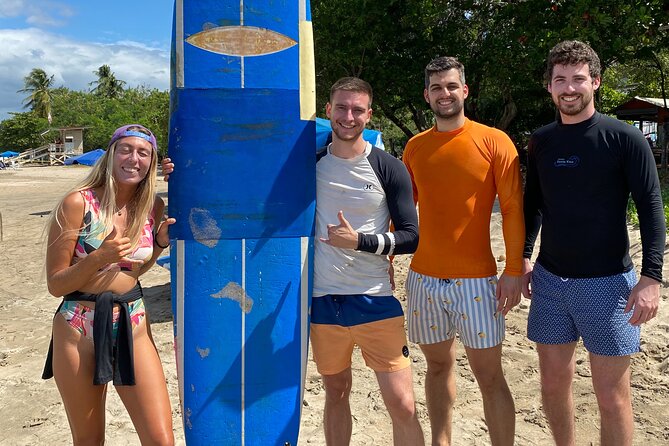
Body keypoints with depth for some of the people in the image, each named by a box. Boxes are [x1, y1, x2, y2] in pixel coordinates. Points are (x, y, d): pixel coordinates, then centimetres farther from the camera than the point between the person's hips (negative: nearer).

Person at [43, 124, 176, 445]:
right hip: (79, 329, -2)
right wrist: (99, 257, -24)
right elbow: (56, 284, -8)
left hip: (133, 326, 3)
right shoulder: (78, 203, -10)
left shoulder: (153, 207, 1)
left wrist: (161, 241, 0)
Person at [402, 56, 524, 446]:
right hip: (423, 278, 4)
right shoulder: (415, 147, 8)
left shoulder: (493, 141, -4)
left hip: (476, 278, -3)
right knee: (439, 365, 15)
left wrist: (514, 271, -11)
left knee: (489, 376, 2)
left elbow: (513, 209, -6)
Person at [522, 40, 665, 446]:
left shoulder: (625, 139, -7)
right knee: (554, 383, 13)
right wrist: (525, 256, 6)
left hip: (607, 282, -4)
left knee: (612, 395, 3)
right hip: (549, 279, 4)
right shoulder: (542, 141, 6)